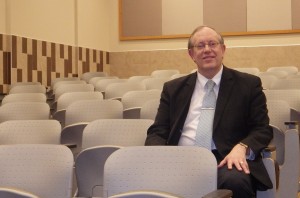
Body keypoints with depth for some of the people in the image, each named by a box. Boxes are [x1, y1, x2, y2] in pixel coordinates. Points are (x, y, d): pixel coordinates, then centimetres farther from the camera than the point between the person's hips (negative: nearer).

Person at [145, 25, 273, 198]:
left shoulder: (248, 84, 11)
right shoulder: (173, 88, 18)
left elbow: (263, 129, 9)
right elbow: (157, 132, 14)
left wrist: (242, 148, -14)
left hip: (225, 160, -1)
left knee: (235, 181, -37)